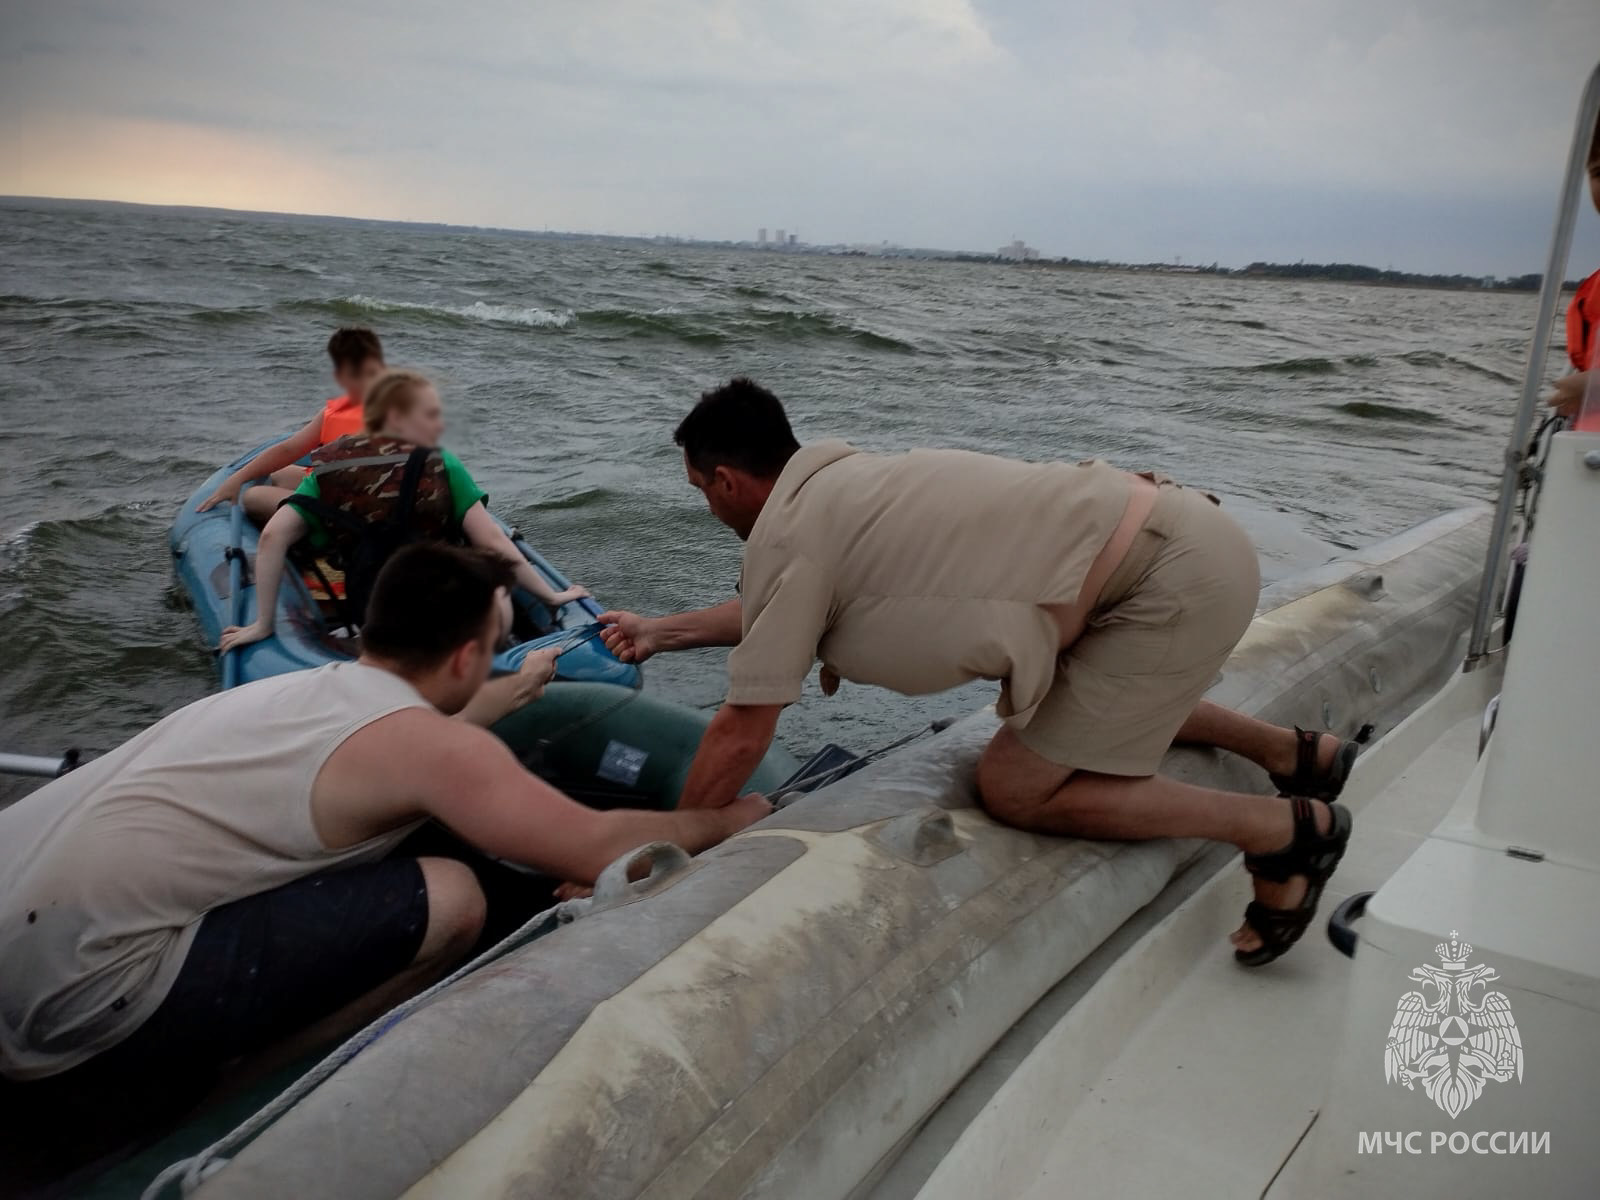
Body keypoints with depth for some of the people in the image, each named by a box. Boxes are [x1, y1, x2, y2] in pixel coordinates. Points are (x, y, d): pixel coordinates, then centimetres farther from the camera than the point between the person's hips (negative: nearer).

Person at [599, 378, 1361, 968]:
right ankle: (1295, 753, 32)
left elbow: (742, 734, -7)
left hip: (1176, 581, -9)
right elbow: (778, 604, 29)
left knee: (1016, 789, -3)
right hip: (1179, 532, 9)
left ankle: (1287, 827, 6)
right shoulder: (834, 482, 11)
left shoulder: (787, 533, -13)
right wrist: (664, 631, 32)